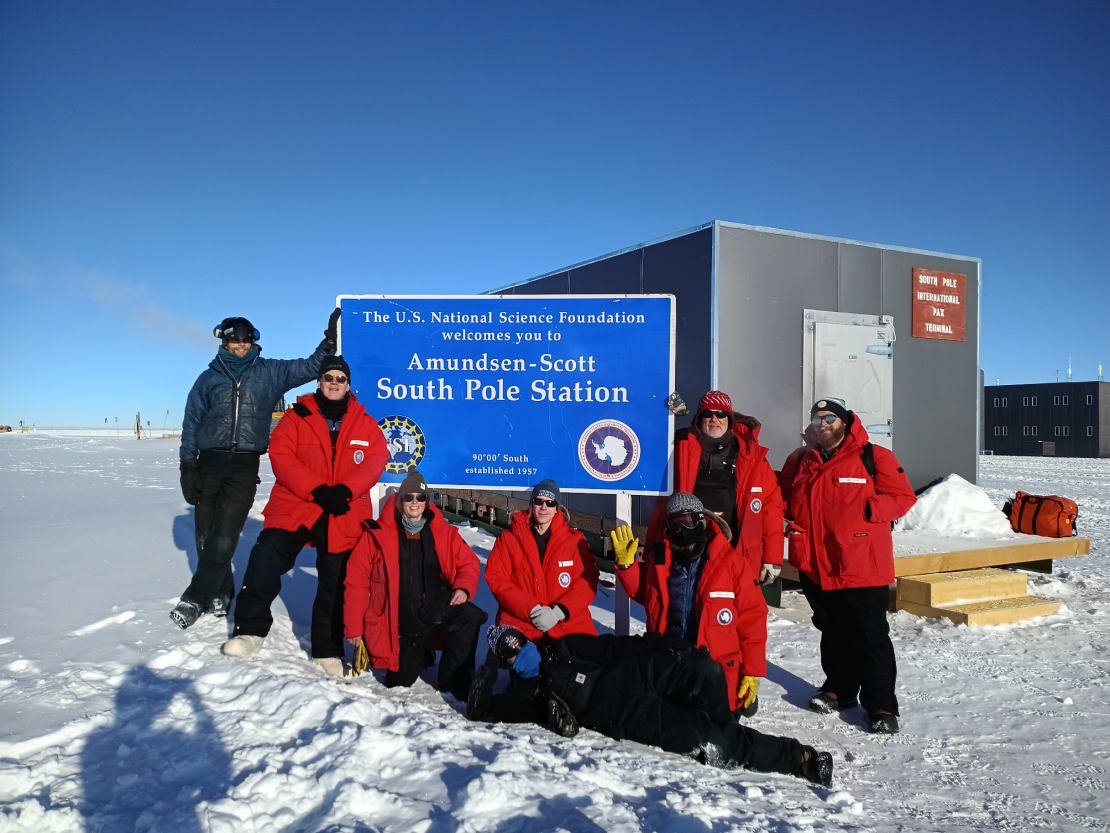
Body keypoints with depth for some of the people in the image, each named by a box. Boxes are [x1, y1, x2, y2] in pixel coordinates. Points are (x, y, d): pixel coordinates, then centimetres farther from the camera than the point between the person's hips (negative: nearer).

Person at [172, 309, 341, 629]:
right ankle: (220, 594, 19)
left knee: (224, 536, -9)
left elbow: (310, 367, 7)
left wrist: (330, 338, -7)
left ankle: (195, 598, -3)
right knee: (206, 536, 4)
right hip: (209, 463, 2)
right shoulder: (209, 378, 11)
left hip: (245, 467, -2)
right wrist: (187, 466, 5)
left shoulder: (270, 372, 9)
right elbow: (191, 423, 11)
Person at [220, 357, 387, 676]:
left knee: (335, 584, 6)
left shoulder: (365, 423, 8)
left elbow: (376, 459, -3)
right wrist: (317, 490, -18)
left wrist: (344, 490, -19)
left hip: (344, 516, 1)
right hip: (294, 506, -1)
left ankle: (327, 651, 19)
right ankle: (251, 630, 3)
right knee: (266, 559, -16)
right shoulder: (298, 416, 4)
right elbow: (281, 455, -7)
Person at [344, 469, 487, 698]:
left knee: (470, 616, -30)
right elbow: (356, 580, -1)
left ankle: (453, 681, -12)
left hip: (437, 608, 1)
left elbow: (468, 563, 10)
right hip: (401, 618, 0)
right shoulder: (378, 535, -4)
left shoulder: (444, 532, 3)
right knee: (401, 682, 4)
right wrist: (354, 628, -2)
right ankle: (416, 652, 38)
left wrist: (463, 588, -12)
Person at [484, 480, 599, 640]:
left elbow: (587, 581, 1)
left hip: (569, 623, 1)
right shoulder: (509, 538, 6)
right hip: (520, 624, -1)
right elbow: (497, 579, 0)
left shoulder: (575, 539, 7)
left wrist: (559, 612, -13)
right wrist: (531, 609, -11)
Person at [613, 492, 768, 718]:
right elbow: (641, 591, 21)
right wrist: (626, 563, 4)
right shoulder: (659, 559, 5)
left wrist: (753, 672, -5)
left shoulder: (733, 563, -5)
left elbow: (752, 618, -4)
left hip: (719, 663, -3)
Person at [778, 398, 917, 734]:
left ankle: (881, 706, 10)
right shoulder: (799, 461, 10)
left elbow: (902, 497, -6)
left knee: (870, 637, -1)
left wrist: (867, 510, -20)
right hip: (815, 566, 5)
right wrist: (785, 521, 3)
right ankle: (839, 689, 35)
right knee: (833, 633, 19)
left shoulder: (873, 457, -4)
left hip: (862, 568, -5)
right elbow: (783, 498, 21)